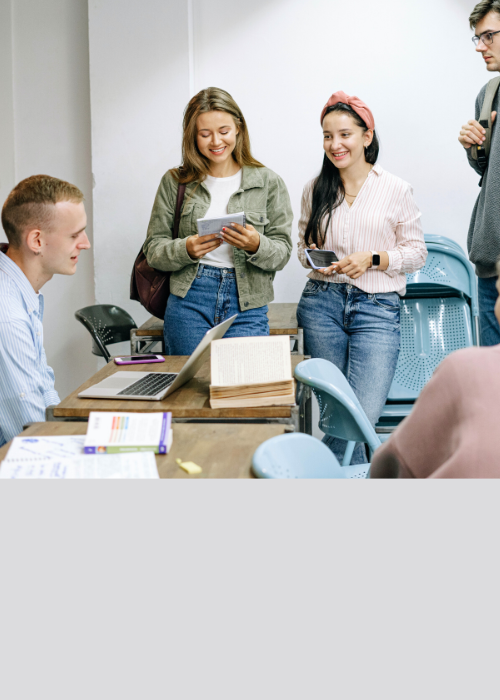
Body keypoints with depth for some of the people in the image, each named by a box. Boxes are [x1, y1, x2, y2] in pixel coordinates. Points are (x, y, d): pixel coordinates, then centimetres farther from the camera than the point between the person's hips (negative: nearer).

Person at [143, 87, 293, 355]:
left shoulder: (268, 182, 5)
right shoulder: (174, 182, 7)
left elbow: (282, 254, 3)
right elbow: (153, 250, 5)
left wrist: (256, 245, -18)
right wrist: (186, 250, -15)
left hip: (247, 306, 0)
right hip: (189, 302, 1)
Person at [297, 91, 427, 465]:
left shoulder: (395, 189, 1)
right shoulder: (315, 189, 10)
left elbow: (416, 252, 4)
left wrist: (371, 259, -11)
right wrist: (313, 256, -3)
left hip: (377, 307, -3)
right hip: (322, 302, 3)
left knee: (364, 413, -17)